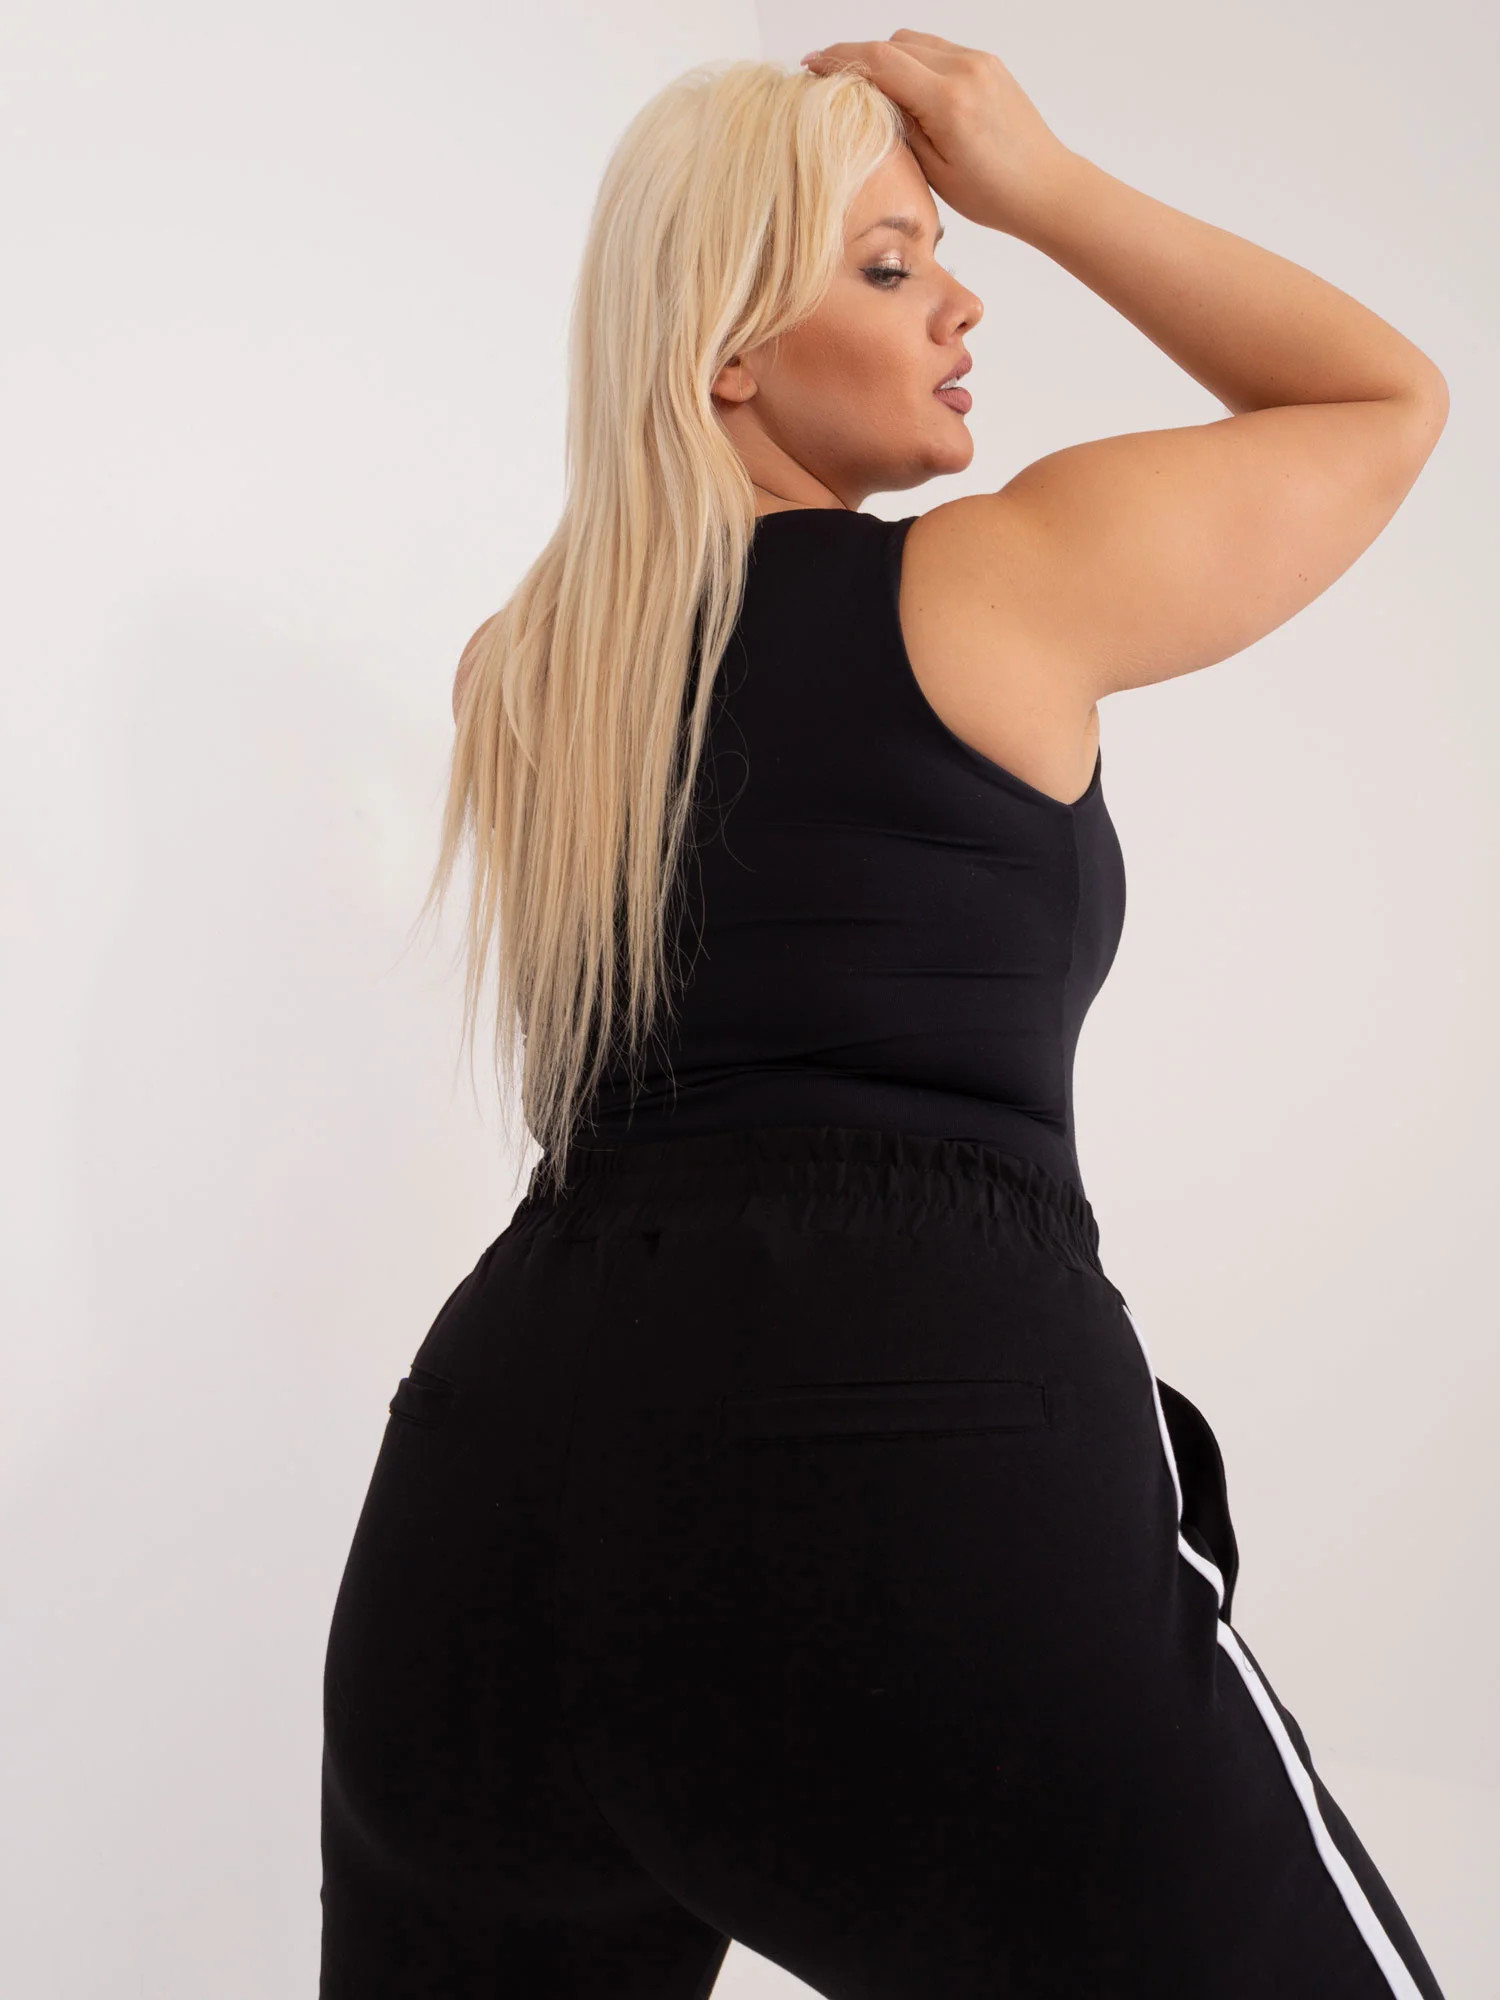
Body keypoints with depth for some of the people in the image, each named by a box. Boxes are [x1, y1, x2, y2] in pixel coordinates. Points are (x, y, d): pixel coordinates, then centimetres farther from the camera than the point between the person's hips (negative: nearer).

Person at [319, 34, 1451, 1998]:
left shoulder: (517, 671, 16)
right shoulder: (1008, 579, 0)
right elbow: (1390, 399, 15)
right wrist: (1042, 180, 17)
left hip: (499, 1480, 6)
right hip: (922, 1437, -6)